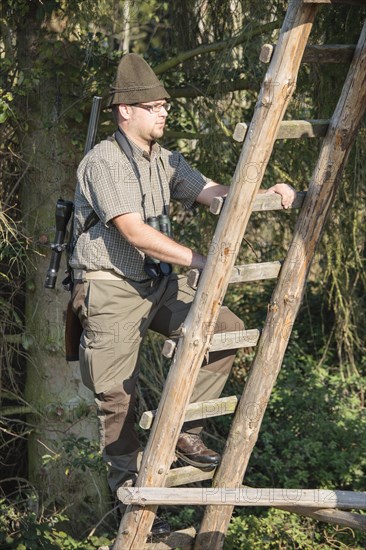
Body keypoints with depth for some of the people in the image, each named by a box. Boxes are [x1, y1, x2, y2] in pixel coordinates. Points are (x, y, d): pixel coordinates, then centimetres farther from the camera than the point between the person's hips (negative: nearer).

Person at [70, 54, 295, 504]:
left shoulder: (164, 159, 10)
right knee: (115, 391, -2)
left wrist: (266, 194, -15)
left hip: (156, 282, 8)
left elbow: (214, 193, 3)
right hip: (109, 289, -8)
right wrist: (200, 261, -28)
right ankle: (125, 471, 21)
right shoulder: (103, 161, -16)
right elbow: (134, 231, -25)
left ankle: (183, 431, 4)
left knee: (227, 328, -4)